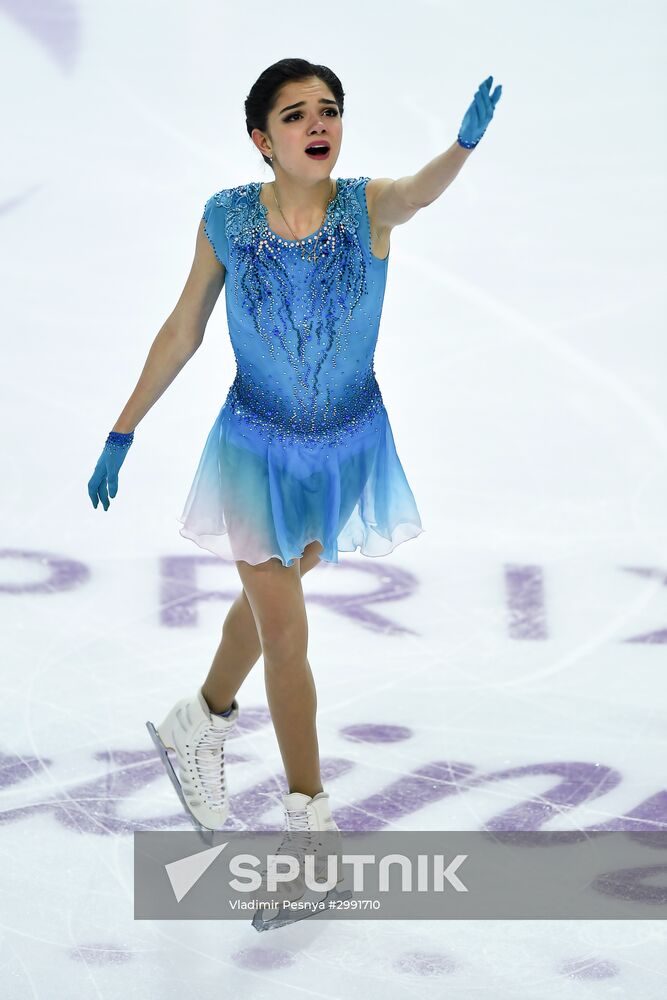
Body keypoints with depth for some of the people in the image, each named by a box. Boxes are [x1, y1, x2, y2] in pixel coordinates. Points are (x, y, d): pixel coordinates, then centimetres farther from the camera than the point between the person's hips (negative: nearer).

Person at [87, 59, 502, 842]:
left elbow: (420, 191, -41)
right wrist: (122, 433, 0)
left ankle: (202, 720, 51)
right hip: (257, 448, -2)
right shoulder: (227, 219, -14)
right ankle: (308, 816, 14)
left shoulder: (369, 207, -17)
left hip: (348, 448, 2)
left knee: (270, 595, 24)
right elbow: (182, 333, -3)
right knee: (285, 635, 0)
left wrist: (465, 143, -65)